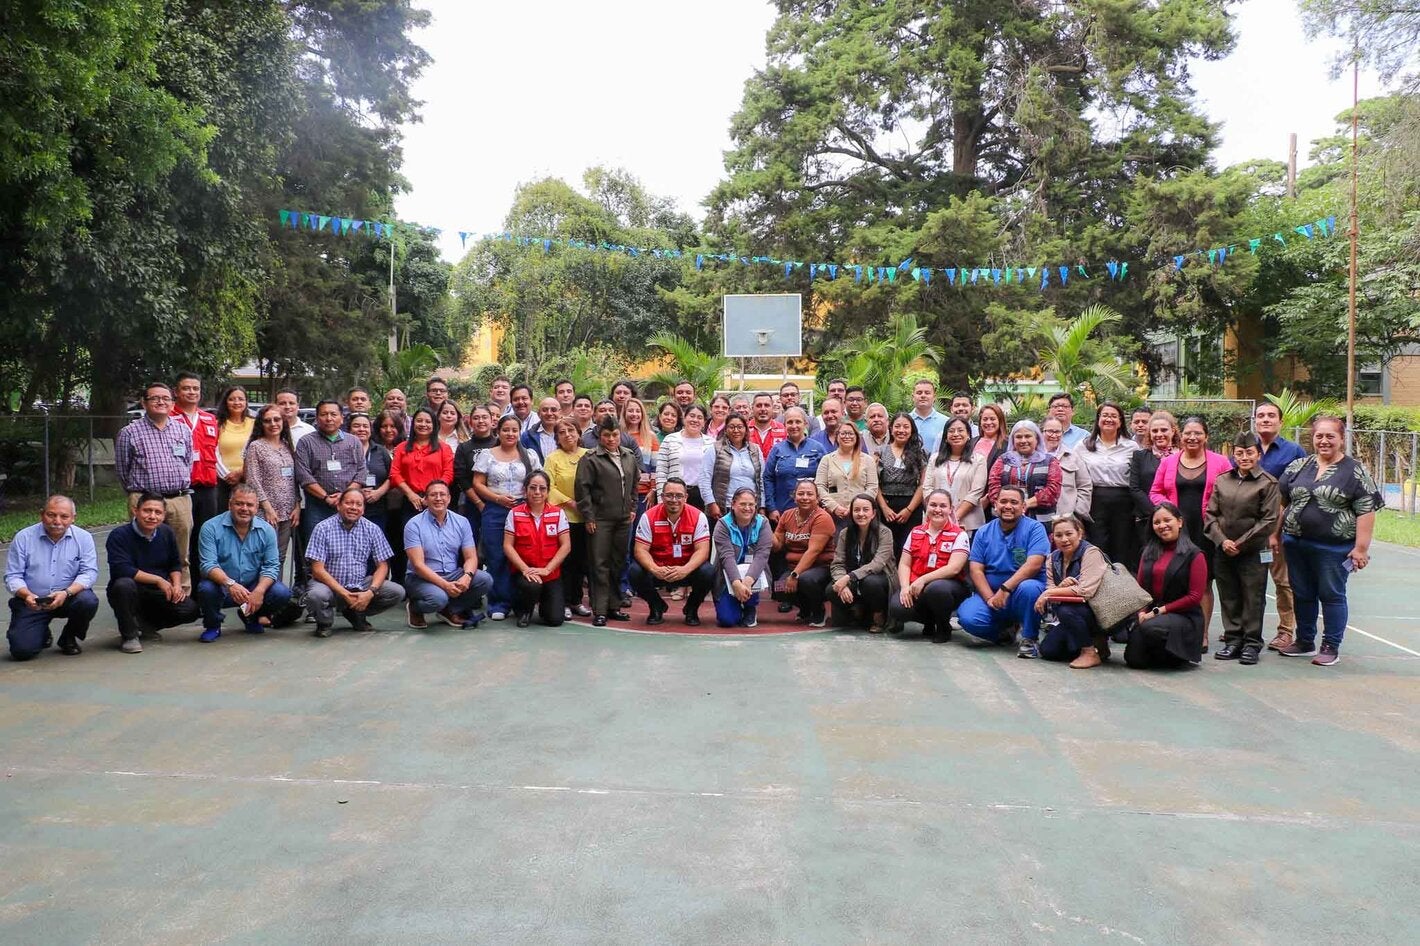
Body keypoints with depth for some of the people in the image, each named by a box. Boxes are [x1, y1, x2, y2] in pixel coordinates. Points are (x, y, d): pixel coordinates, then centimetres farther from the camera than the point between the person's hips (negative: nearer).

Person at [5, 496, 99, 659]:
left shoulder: (83, 538, -2)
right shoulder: (23, 538, -2)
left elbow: (89, 572, -9)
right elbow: (12, 577, -3)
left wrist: (66, 593, -27)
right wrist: (27, 595, -24)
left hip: (69, 598, 0)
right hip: (31, 602, 0)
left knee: (88, 601, -32)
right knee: (22, 649, -17)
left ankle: (69, 638, 0)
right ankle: (42, 634, 23)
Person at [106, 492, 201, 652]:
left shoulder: (166, 533, 4)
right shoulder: (119, 535, -15)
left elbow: (175, 564, 14)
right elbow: (121, 570, -26)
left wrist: (177, 584, -6)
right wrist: (158, 580, -24)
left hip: (158, 593, 5)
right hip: (131, 594, -5)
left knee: (190, 610, -17)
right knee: (124, 584, -39)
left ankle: (143, 625, 10)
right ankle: (130, 636, -17)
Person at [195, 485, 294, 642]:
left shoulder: (266, 530, -1)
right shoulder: (211, 528, -10)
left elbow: (271, 566, -4)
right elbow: (209, 565, -18)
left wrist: (259, 591, -23)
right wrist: (229, 583, -37)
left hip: (254, 587, 3)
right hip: (222, 588, -2)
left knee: (282, 593, -23)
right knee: (206, 589, -35)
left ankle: (252, 617, 13)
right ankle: (213, 626, 0)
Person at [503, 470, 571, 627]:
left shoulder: (558, 514, 1)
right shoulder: (515, 513, -1)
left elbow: (566, 546, -2)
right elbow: (507, 546, -4)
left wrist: (546, 569, -11)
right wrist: (525, 569, -15)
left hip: (551, 573, 1)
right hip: (523, 572, -1)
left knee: (555, 619, -12)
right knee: (531, 586, -36)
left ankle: (544, 605, 27)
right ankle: (524, 610, 1)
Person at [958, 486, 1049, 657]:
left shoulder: (1034, 528, -4)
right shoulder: (984, 532, 7)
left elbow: (1034, 565, -18)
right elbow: (976, 569, -1)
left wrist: (1005, 589, -26)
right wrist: (990, 598, -17)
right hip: (990, 593, 3)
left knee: (1028, 588, -38)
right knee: (968, 618, -25)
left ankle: (1030, 638, -12)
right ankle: (1004, 629, 10)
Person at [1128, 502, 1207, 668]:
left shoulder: (1193, 555, -2)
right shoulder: (1149, 552, 14)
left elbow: (1195, 597, -8)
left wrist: (1159, 611, -12)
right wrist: (1142, 612, -7)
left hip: (1183, 617, -4)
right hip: (1149, 613, 4)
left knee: (1151, 628, -36)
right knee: (1134, 659, -18)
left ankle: (1179, 653, -3)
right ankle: (1161, 653, 16)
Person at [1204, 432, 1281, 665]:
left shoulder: (1268, 483, -3)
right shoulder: (1222, 480, 9)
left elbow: (1269, 520, -8)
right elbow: (1210, 514, 7)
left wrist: (1241, 543, -10)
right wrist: (1222, 540, -7)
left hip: (1253, 552, -4)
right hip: (1223, 550, 4)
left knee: (1253, 599, 2)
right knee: (1229, 598, 9)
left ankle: (1252, 643, 11)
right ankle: (1232, 640, 18)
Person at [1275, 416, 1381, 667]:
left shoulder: (1355, 472, -4)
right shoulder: (1298, 467, 8)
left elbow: (1366, 512, -8)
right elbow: (1281, 503, 14)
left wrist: (1361, 547, -12)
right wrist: (1274, 534, 9)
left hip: (1334, 548, -4)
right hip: (1296, 544, 4)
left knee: (1332, 596, 4)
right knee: (1302, 595, 13)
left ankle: (1331, 647, 13)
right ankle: (1305, 642, 25)